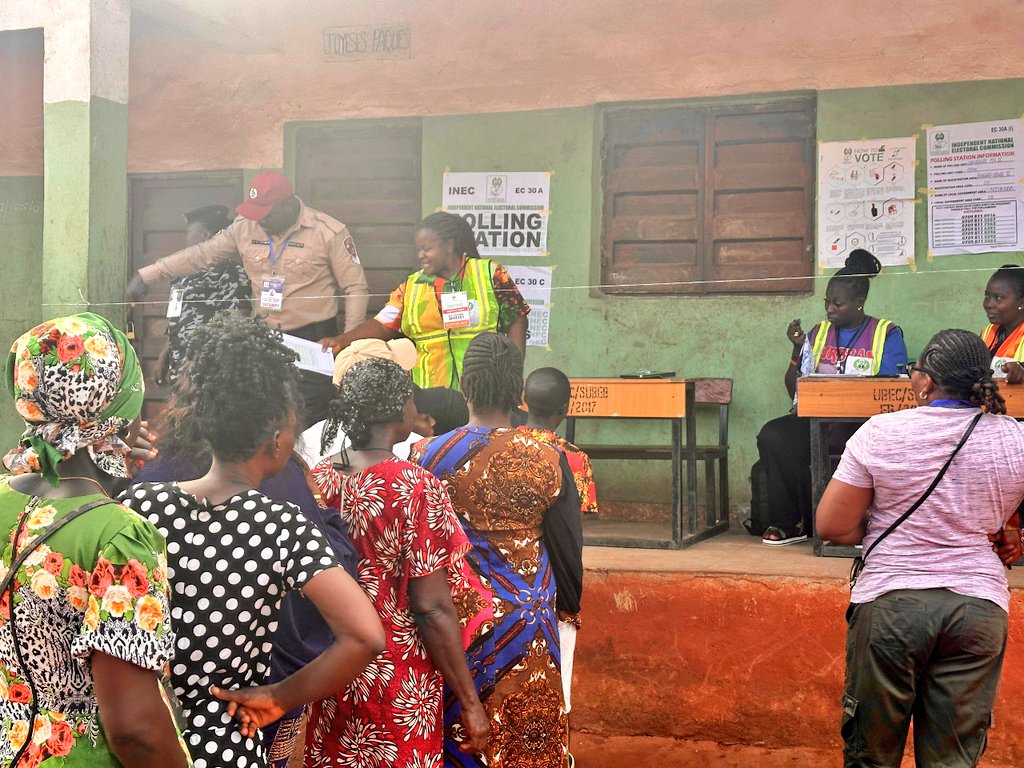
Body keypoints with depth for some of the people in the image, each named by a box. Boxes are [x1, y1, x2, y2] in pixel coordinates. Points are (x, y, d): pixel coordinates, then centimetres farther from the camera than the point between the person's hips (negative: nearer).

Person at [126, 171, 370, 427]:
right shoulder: (246, 228, 3)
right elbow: (202, 254, 10)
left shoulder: (330, 233, -10)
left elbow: (355, 288, -7)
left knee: (311, 422, -6)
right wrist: (147, 274, 6)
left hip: (313, 340, -5)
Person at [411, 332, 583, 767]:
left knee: (456, 733, 14)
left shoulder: (428, 456, -9)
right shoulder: (546, 460, -11)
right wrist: (569, 605, 16)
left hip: (454, 617, 1)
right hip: (525, 619, -1)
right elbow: (567, 544, -2)